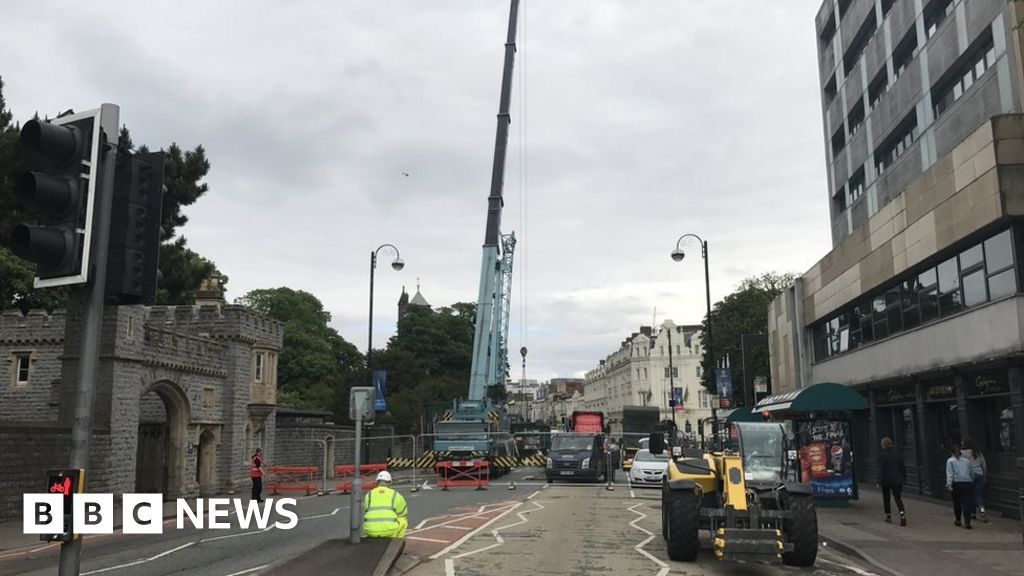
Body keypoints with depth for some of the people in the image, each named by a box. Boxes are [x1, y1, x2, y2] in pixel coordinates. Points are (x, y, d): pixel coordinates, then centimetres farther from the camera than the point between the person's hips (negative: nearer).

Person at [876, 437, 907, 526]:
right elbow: (903, 468, 9)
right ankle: (902, 514, -23)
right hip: (897, 480, 3)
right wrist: (904, 479, 16)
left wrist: (879, 481, -11)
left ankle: (888, 516, 19)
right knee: (898, 498, -1)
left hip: (886, 480, -3)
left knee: (886, 499, 14)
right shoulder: (897, 454, 4)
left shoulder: (881, 455, -11)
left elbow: (881, 469, -14)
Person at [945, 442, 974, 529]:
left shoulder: (950, 461, 2)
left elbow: (949, 474, -8)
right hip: (968, 483, 2)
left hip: (957, 484, -2)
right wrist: (972, 482, 24)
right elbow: (972, 473, 14)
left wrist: (949, 484, -12)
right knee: (967, 503, -1)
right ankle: (967, 522, -11)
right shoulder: (967, 460, 12)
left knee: (956, 503, 12)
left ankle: (958, 521, 24)